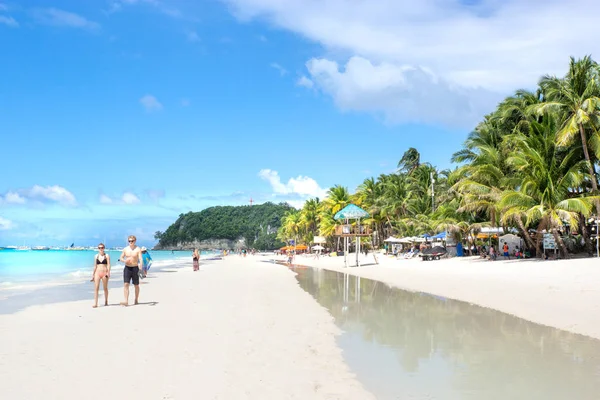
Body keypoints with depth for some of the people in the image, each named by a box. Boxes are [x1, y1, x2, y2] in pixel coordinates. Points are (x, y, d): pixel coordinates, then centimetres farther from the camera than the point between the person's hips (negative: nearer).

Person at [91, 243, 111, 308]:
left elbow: (108, 265, -5)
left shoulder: (107, 256, 2)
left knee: (105, 288, 8)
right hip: (97, 273, 2)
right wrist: (93, 274, 13)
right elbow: (95, 266, 14)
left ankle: (106, 301, 22)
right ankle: (95, 303, -11)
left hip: (104, 273, -2)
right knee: (96, 288, -8)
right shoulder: (96, 256, 11)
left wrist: (108, 272, -18)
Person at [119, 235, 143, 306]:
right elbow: (121, 258, 14)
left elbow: (140, 259, -15)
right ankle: (126, 301, -14)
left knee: (136, 285, 9)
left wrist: (140, 264, -35)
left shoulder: (138, 249, -5)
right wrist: (124, 260, -9)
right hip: (127, 268, 2)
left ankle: (136, 300, 25)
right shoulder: (125, 249, 5)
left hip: (135, 268, -2)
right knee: (126, 284, -10)